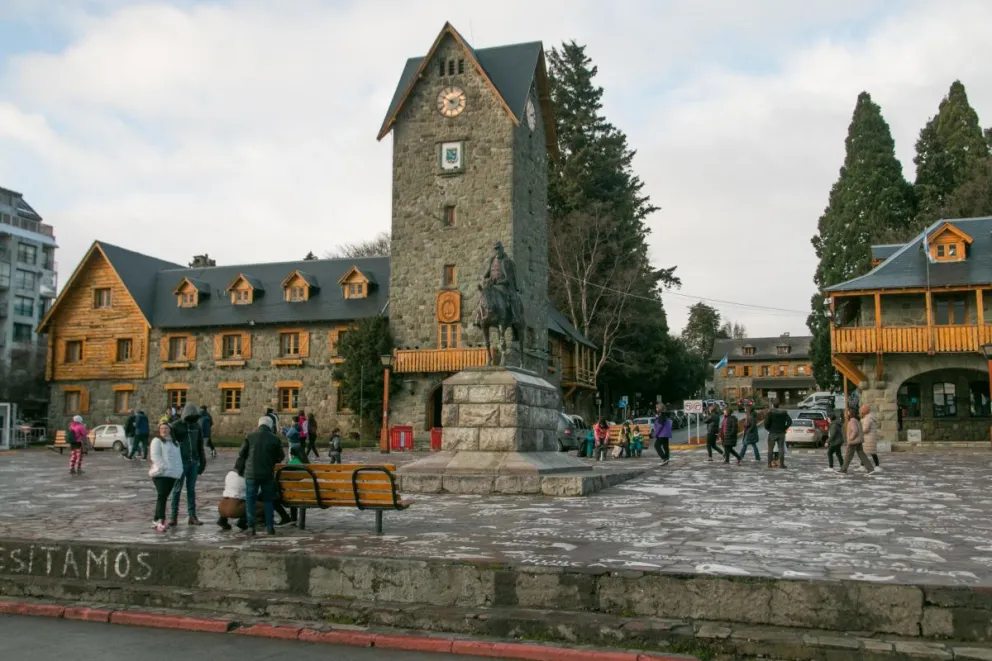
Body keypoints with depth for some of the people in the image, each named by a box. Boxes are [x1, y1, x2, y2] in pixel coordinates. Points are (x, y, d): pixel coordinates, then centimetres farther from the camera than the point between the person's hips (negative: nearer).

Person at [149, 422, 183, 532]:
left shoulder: (175, 442, 22)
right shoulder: (157, 441, 1)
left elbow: (178, 458, 24)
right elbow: (155, 456, -10)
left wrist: (179, 470, 10)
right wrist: (163, 467, -20)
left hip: (172, 474, 7)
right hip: (160, 473, -7)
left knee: (164, 496, 10)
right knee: (162, 496, -16)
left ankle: (157, 519, 19)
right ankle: (160, 521, -22)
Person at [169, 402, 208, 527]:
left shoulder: (196, 425, 8)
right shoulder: (176, 426, -5)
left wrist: (203, 462, 13)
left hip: (194, 462, 4)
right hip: (181, 463, -4)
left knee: (191, 489, 8)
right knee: (177, 490, 3)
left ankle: (192, 516, 11)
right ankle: (174, 516, 9)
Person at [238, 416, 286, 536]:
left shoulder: (250, 437, -5)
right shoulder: (275, 439, -2)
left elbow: (241, 454, 2)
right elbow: (281, 456, 5)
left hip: (251, 473, -1)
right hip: (268, 473, 1)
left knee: (250, 499, 8)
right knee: (268, 500, 14)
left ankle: (251, 527, 3)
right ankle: (270, 526, 11)